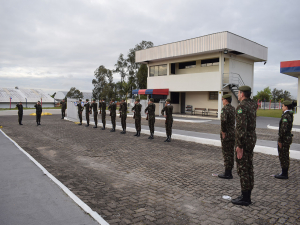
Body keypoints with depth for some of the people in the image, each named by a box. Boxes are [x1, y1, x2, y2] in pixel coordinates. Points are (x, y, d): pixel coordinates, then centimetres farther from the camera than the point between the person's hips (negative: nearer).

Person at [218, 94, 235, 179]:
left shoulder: (225, 109, -16)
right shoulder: (233, 108, 12)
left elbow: (223, 120, -28)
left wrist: (223, 132, -19)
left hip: (226, 134, -9)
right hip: (233, 133, 9)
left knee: (226, 153, -3)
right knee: (231, 153, 13)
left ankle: (227, 173, 3)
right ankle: (230, 172, 22)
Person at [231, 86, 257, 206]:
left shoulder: (241, 107, -19)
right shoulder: (252, 104, 8)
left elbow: (242, 127, -25)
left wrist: (239, 146, -24)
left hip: (244, 141, -10)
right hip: (252, 139, 10)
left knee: (243, 169, -2)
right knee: (248, 167, 14)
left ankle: (245, 198, 6)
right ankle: (247, 195, 25)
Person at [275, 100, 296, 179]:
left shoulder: (285, 116, -20)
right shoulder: (290, 115, 11)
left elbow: (283, 129, -25)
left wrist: (280, 140, -18)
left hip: (284, 139, -10)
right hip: (288, 137, 10)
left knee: (283, 156, 0)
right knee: (285, 156, 16)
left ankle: (284, 174, 9)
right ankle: (285, 173, 26)